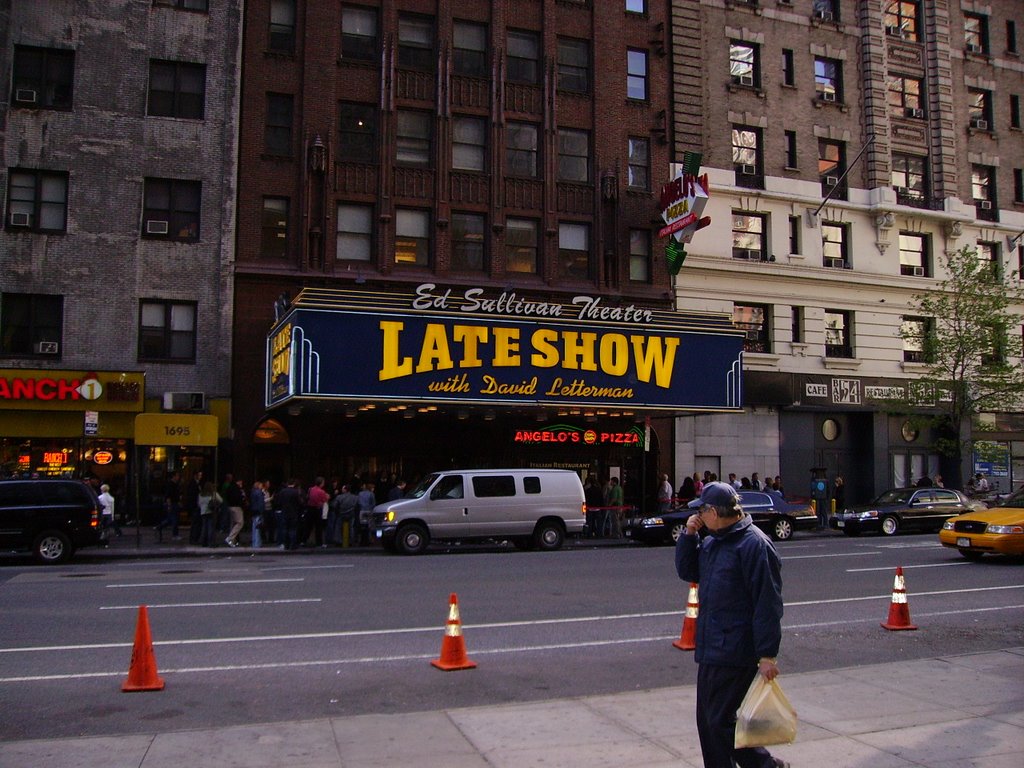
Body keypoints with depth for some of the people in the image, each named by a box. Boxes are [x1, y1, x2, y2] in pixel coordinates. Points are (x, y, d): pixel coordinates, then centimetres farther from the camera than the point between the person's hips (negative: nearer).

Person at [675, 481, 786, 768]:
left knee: (721, 721, -5)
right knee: (708, 721, 14)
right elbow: (687, 572, 19)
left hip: (734, 651, -9)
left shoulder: (754, 545, -17)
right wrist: (689, 535, 5)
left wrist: (767, 655, -19)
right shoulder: (711, 541, 12)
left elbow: (767, 604, -18)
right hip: (711, 648, 9)